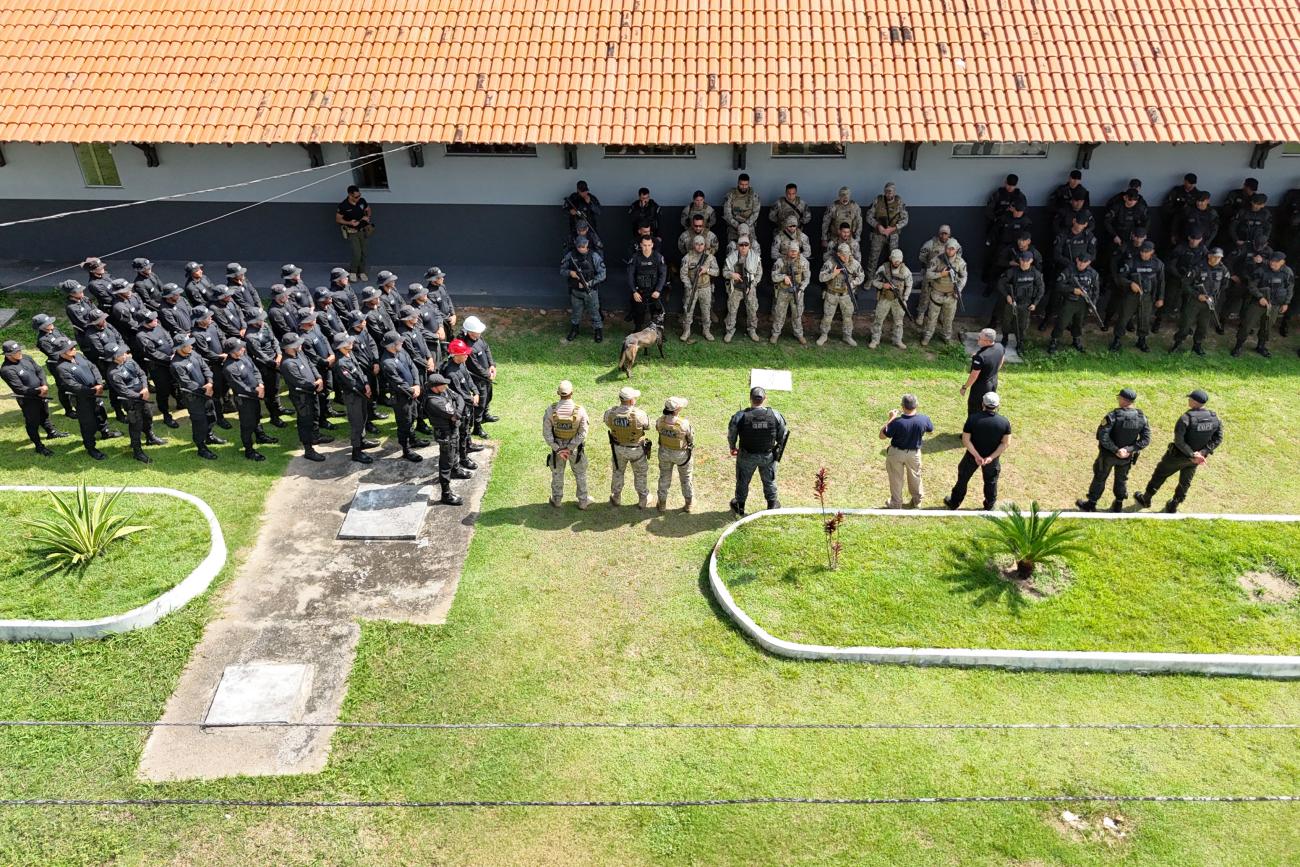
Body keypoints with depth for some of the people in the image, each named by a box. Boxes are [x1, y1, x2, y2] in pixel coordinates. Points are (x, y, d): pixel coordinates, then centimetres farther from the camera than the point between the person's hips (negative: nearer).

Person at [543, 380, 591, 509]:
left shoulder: (551, 409, -21)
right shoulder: (580, 411, -24)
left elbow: (546, 433, -17)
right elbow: (583, 433, -21)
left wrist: (558, 450, -13)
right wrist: (569, 449, -16)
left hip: (557, 446, 1)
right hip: (576, 447, -1)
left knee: (557, 474, 22)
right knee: (580, 474, 20)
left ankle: (556, 500, 39)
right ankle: (583, 501, 33)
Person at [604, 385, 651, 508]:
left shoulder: (610, 413, -22)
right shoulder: (639, 415, -32)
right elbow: (648, 425, -12)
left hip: (618, 448, 3)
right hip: (636, 450, -3)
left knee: (618, 472, 27)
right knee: (640, 474, 22)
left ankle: (615, 498, 43)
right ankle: (643, 499, 38)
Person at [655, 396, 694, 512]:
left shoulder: (660, 421, -24)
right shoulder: (684, 423, -34)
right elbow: (691, 437, -16)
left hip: (664, 452, 3)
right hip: (681, 454, -3)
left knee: (664, 477, 25)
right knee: (686, 478, 23)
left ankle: (662, 503, 40)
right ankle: (688, 504, 39)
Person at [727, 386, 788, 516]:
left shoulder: (739, 417, -23)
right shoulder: (775, 415, -19)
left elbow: (731, 436, -9)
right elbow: (783, 436, -5)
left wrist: (733, 448, 13)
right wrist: (778, 450, 14)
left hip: (746, 456, -1)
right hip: (768, 456, 1)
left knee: (743, 481, 23)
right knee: (769, 481, 25)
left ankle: (739, 508, 42)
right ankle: (772, 506, 44)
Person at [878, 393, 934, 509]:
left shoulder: (897, 422, -33)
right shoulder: (924, 419, -22)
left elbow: (882, 436, -19)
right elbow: (931, 431, 0)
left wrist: (891, 419, -14)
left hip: (896, 453, -3)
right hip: (914, 453, 3)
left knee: (896, 479, 18)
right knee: (915, 477, 26)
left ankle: (896, 504, 33)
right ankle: (916, 500, 45)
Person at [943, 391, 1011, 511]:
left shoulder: (973, 418, -22)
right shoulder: (1004, 422, -18)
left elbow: (966, 440, -21)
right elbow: (1005, 443, -15)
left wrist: (977, 456, -19)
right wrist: (991, 457, -18)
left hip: (972, 456, -1)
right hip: (992, 457, 1)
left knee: (963, 478, 20)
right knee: (991, 481, 25)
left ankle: (954, 503, 35)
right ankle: (989, 505, 42)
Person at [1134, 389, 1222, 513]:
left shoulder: (1186, 418, -28)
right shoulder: (1214, 418, -10)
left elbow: (1178, 441, -32)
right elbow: (1218, 439, -9)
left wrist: (1192, 455, -24)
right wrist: (1203, 452, -16)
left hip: (1178, 456, -5)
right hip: (1197, 456, 5)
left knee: (1159, 475, 17)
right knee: (1185, 482, 23)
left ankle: (1146, 500, 33)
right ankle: (1172, 507, 37)